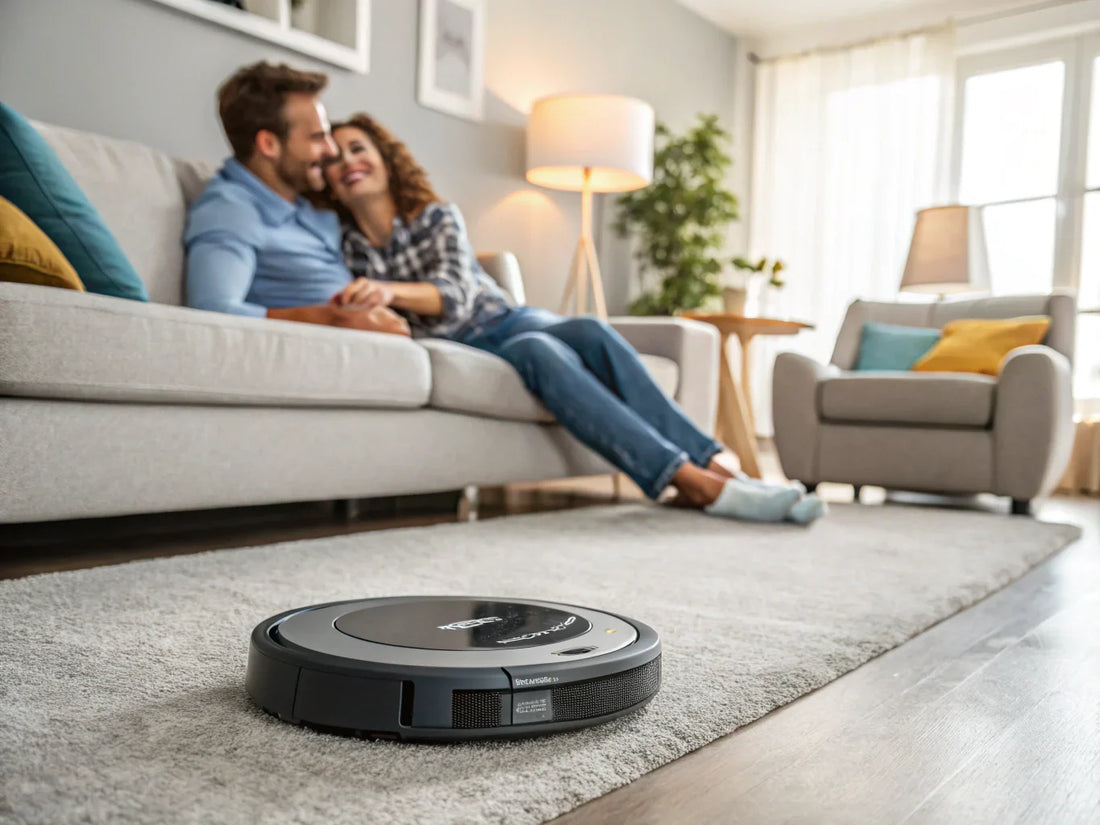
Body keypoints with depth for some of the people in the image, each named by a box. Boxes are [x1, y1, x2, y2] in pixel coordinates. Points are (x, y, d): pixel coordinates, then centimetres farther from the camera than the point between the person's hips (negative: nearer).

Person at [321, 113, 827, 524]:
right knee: (539, 351, -35)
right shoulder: (345, 250, 3)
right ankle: (695, 481, -46)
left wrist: (391, 291, -40)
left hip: (508, 320, 2)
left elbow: (457, 292, -21)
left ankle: (711, 466, -35)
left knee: (590, 331, -30)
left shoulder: (439, 217, -1)